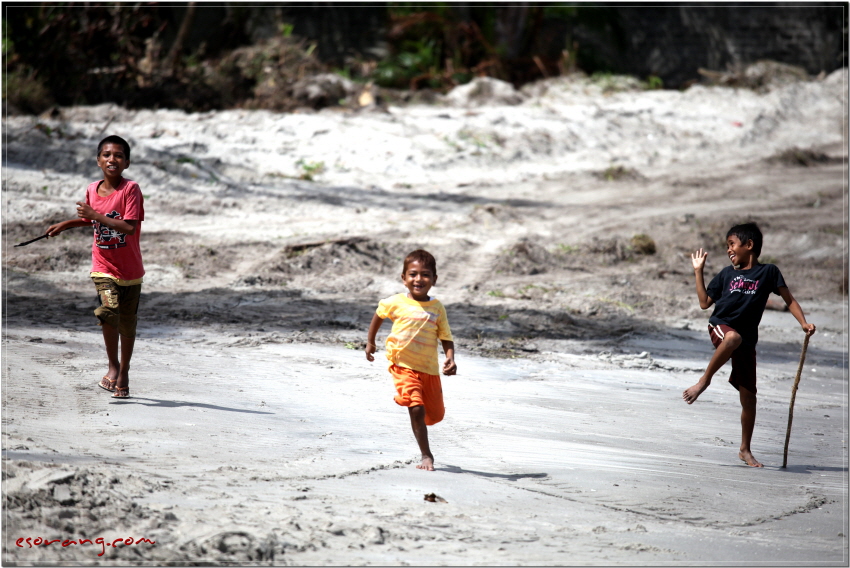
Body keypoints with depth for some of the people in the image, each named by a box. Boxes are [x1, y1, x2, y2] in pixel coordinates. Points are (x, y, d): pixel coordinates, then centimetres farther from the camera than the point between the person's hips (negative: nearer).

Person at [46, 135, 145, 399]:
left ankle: (124, 372, 28)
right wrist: (65, 224, 22)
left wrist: (95, 215, -24)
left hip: (130, 270, -2)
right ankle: (113, 366, -1)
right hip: (104, 268, 2)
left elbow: (130, 227, -24)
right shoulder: (92, 190, 1)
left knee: (127, 324, 8)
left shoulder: (131, 189, -14)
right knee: (109, 311, -20)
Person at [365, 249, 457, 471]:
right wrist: (370, 342, 22)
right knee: (417, 409, -19)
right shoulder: (396, 303, -5)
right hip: (403, 366, -3)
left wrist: (450, 359, -16)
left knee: (435, 415, 13)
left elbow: (446, 337, 1)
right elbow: (378, 315, 15)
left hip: (429, 369, 3)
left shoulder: (437, 308, -1)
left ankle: (418, 422, 49)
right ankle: (426, 456, -8)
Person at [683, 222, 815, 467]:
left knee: (749, 396, 1)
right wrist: (698, 271, 15)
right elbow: (705, 302, 17)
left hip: (747, 340, 0)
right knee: (733, 337, -41)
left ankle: (745, 449, 13)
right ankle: (704, 380, -29)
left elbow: (789, 300, 6)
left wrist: (804, 323, -8)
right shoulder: (727, 274, 12)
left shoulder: (768, 272, 4)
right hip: (720, 327, 0)